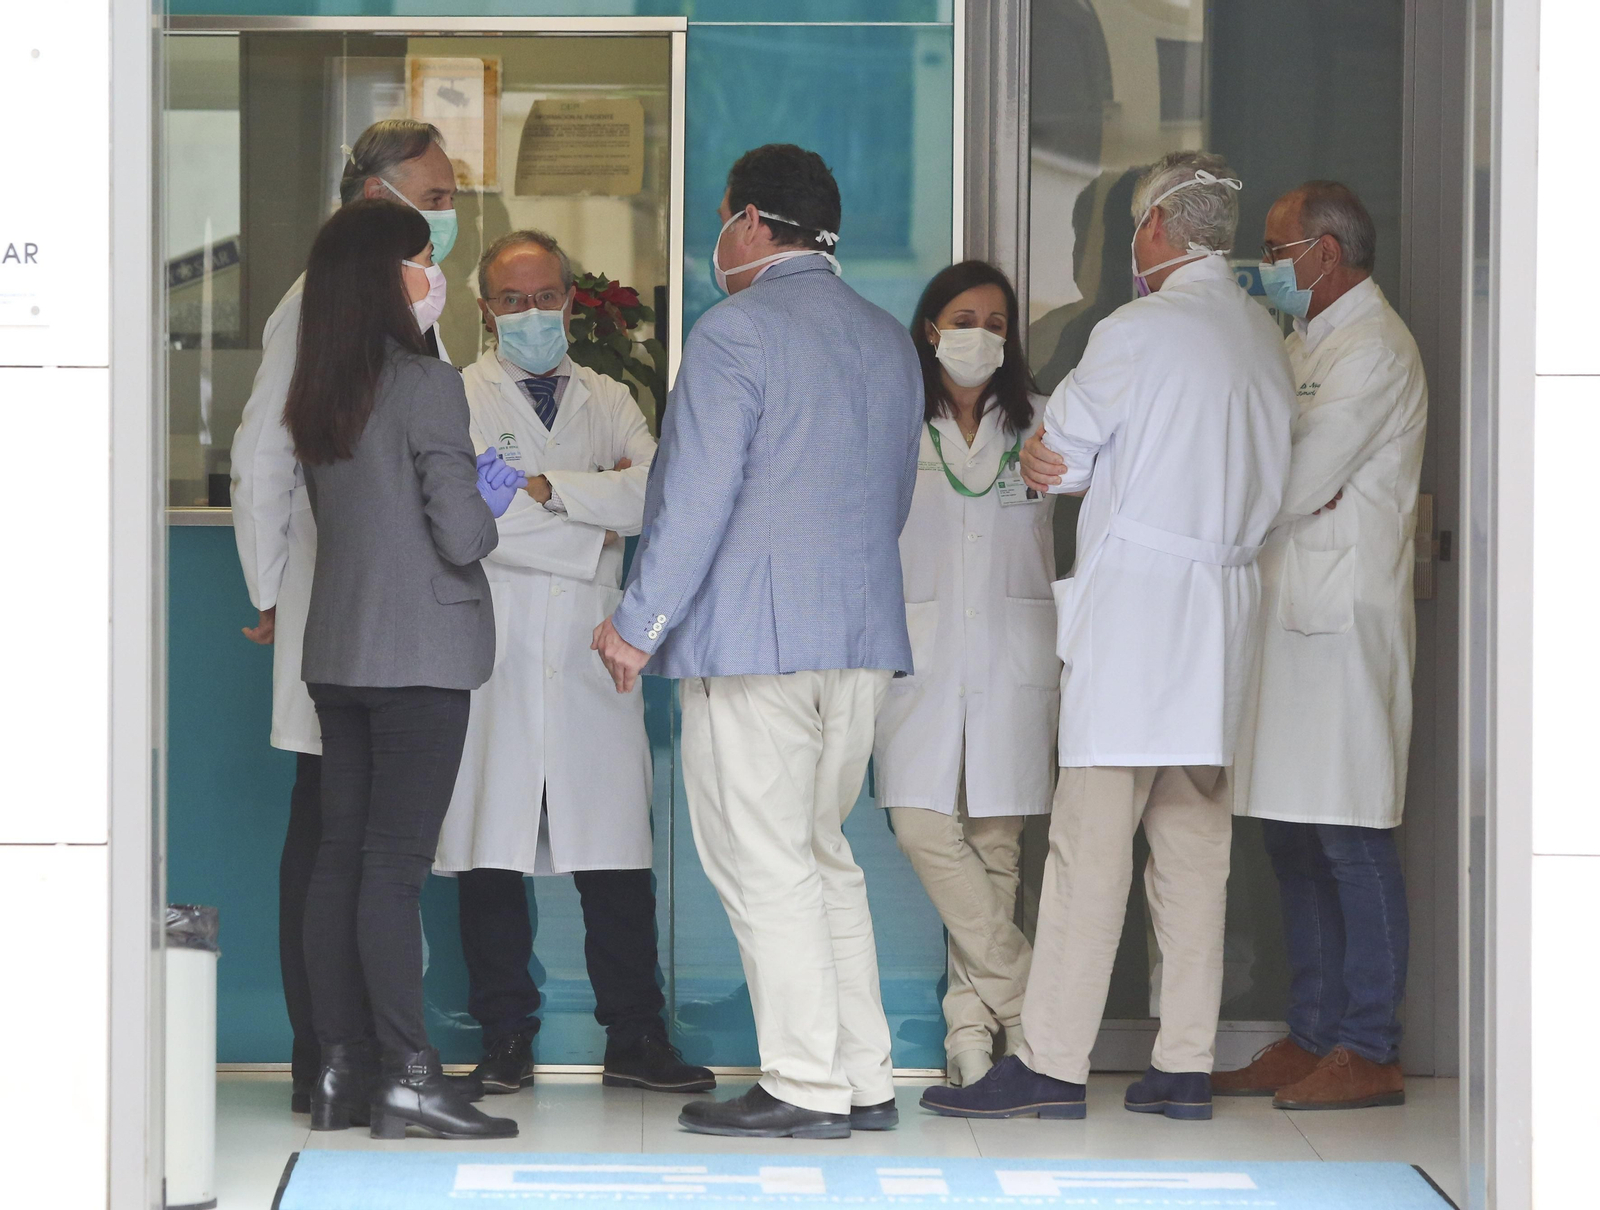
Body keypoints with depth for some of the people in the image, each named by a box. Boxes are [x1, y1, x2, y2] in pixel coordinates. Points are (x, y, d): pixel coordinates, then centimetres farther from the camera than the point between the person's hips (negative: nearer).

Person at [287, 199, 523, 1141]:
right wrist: (493, 499, 6)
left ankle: (342, 1070, 9)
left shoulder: (316, 400, 9)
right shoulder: (428, 385, -12)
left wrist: (473, 488, 20)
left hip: (339, 654, 7)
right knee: (396, 862, -8)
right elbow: (462, 537, -15)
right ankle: (409, 1073, -7)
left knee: (342, 855, 7)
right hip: (419, 655, -7)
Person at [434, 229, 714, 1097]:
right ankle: (505, 1041, 6)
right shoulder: (457, 398, 7)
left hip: (589, 663, 2)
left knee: (618, 859, 0)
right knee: (492, 861, -2)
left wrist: (551, 487, -11)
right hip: (494, 661, -2)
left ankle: (635, 1039, 6)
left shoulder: (609, 402, 18)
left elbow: (656, 495, -1)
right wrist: (593, 527, -3)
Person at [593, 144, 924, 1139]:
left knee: (766, 868, -3)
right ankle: (865, 1080, 13)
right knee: (825, 855, 15)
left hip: (751, 637, -8)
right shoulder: (891, 341, 14)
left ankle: (807, 1086, -4)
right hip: (864, 637, 8)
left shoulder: (736, 331, -10)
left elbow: (698, 494, -14)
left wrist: (638, 622, -8)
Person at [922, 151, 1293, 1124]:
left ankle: (1053, 1063, -8)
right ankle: (1186, 1068, 8)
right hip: (1227, 598, 7)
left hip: (1137, 600, -7)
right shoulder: (1265, 338, 13)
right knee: (1195, 842, 7)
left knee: (1091, 838, -7)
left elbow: (1056, 456, 0)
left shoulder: (1139, 332, -9)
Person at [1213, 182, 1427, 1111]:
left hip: (1346, 621, -10)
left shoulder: (1375, 348, -10)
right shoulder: (1307, 341, 22)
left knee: (1350, 840, -8)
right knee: (1294, 836, 10)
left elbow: (1298, 485, -15)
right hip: (1293, 614, 10)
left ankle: (1369, 1052, -5)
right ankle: (1313, 1038, 15)